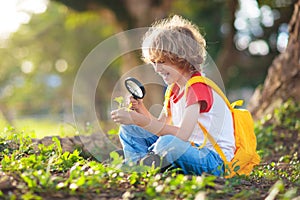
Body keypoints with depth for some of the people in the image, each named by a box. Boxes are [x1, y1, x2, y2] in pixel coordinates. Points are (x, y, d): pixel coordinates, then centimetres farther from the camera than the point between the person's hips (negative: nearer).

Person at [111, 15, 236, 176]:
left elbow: (182, 134, -29)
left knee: (168, 143, -39)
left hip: (214, 159, -9)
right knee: (128, 129, 5)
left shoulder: (198, 87, -17)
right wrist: (142, 112, -10)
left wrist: (139, 120, -33)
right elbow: (160, 125, 10)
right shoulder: (175, 88, 11)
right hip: (189, 149, 9)